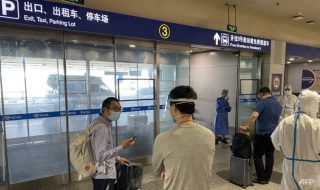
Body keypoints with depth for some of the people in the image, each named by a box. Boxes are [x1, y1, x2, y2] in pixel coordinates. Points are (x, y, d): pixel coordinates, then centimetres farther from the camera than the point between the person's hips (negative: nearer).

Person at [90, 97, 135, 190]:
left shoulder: (104, 124, 6)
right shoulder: (101, 127, -26)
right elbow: (100, 155, -30)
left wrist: (118, 159, 17)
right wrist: (122, 147, -34)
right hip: (103, 174, -10)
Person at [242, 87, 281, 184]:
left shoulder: (262, 102, -14)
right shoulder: (278, 104, 11)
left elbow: (254, 116, -27)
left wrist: (248, 127, -16)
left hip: (263, 134, -7)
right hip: (274, 134, 7)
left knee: (257, 155, 5)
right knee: (270, 156, 13)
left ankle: (261, 178, 10)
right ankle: (267, 178, 22)